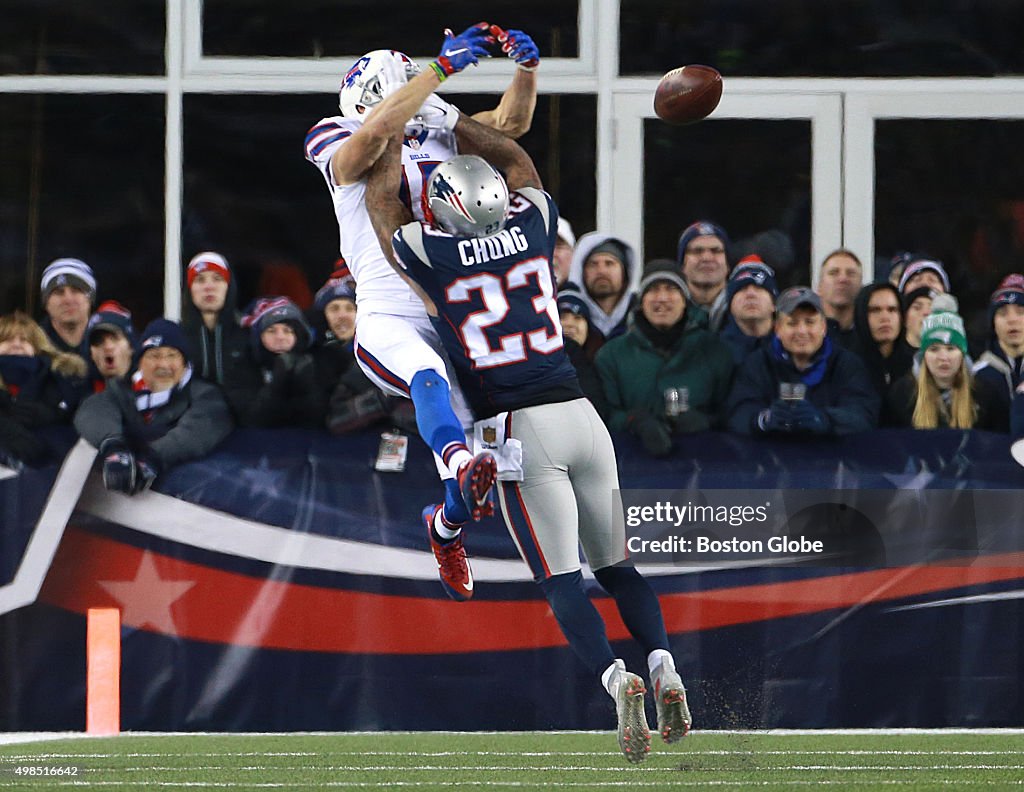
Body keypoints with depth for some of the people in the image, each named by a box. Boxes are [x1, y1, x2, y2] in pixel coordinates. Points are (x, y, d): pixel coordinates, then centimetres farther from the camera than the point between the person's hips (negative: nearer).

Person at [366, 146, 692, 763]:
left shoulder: (430, 252, -6)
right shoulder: (532, 222, 4)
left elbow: (382, 198, 13)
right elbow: (522, 167, 28)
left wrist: (394, 134, 28)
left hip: (520, 429, -4)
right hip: (580, 412, 4)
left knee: (562, 582, -5)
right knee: (617, 566, 13)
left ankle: (615, 677, -26)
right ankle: (664, 666, -7)